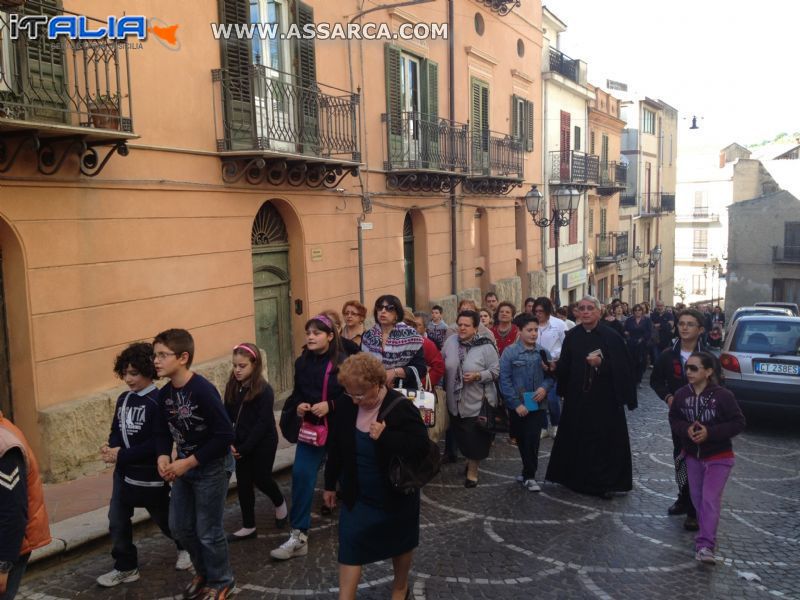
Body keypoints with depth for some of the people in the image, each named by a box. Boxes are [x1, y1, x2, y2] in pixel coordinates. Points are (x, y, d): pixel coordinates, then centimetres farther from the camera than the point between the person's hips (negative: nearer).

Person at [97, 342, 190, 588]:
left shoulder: (158, 402, -20)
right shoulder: (123, 399, 5)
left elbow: (158, 444, -24)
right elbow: (116, 430, 11)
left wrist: (122, 455, -25)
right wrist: (110, 447, -12)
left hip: (150, 474, -6)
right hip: (124, 472, 6)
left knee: (165, 519, 13)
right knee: (117, 521, 6)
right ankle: (126, 568, 24)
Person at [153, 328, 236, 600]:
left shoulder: (203, 390, -26)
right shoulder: (165, 394, -2)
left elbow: (225, 434, -26)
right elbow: (163, 431, 10)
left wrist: (189, 462, -23)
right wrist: (163, 456, -11)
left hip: (212, 466, -8)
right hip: (184, 466, 8)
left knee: (208, 531, 4)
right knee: (179, 526, 17)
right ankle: (203, 572, 41)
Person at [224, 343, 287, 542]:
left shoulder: (264, 390, -18)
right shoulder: (232, 387, 0)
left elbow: (263, 423, -19)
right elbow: (227, 417, 3)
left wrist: (245, 447, -19)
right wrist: (230, 442, -10)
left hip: (263, 443, -6)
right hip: (241, 444, 6)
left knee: (261, 479, 4)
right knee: (243, 484, 9)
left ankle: (280, 503, 35)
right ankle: (248, 527, 22)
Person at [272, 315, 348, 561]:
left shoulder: (343, 362, -14)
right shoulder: (302, 362, 1)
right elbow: (297, 393, 11)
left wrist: (330, 405, -24)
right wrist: (298, 406, -9)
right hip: (310, 428, 3)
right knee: (301, 474, -8)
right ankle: (299, 535, 1)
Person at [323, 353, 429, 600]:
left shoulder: (400, 408, -22)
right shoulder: (348, 407, -7)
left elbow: (421, 446, -27)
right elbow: (336, 447, 4)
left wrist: (385, 436, -36)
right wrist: (330, 484, 9)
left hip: (395, 493, -3)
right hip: (357, 495, 3)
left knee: (400, 543, 18)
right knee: (349, 546, 0)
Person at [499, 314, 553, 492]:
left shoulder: (543, 353, 1)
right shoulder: (509, 353, -7)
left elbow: (551, 375, 5)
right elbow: (505, 380, -9)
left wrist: (545, 387, -15)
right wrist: (516, 404, -13)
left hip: (537, 405, 1)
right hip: (518, 406, -1)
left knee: (532, 440, -5)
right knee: (522, 441, 11)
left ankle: (529, 476, 11)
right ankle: (529, 472, 29)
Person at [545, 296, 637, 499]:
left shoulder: (611, 337, -6)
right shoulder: (572, 336, 4)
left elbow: (622, 367, -10)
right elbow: (564, 366, 4)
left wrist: (601, 363, -24)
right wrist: (554, 367, -16)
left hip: (604, 398, -3)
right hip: (577, 397, 3)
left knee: (605, 440, 1)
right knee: (578, 439, 9)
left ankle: (605, 483, 14)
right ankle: (579, 480, 24)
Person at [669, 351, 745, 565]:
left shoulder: (722, 396, -18)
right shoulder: (681, 394, -6)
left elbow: (738, 423, -14)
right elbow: (674, 419, 5)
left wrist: (710, 433, -24)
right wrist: (686, 429, -17)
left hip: (719, 457, -4)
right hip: (692, 455, 5)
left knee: (710, 499, -12)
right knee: (697, 498, 13)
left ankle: (705, 545, -12)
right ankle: (706, 533, 34)